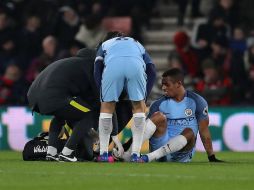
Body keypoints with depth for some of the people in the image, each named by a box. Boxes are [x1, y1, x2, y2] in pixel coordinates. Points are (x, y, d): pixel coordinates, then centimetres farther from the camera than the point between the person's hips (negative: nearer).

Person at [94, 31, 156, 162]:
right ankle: (135, 154, 13)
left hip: (112, 64, -1)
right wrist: (144, 96, 31)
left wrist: (103, 91, 26)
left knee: (106, 106, 17)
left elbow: (97, 69, 21)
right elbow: (151, 71, 29)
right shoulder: (137, 44, 44)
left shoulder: (105, 44, 40)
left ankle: (103, 154, 18)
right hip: (136, 65, 1)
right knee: (139, 107, 18)